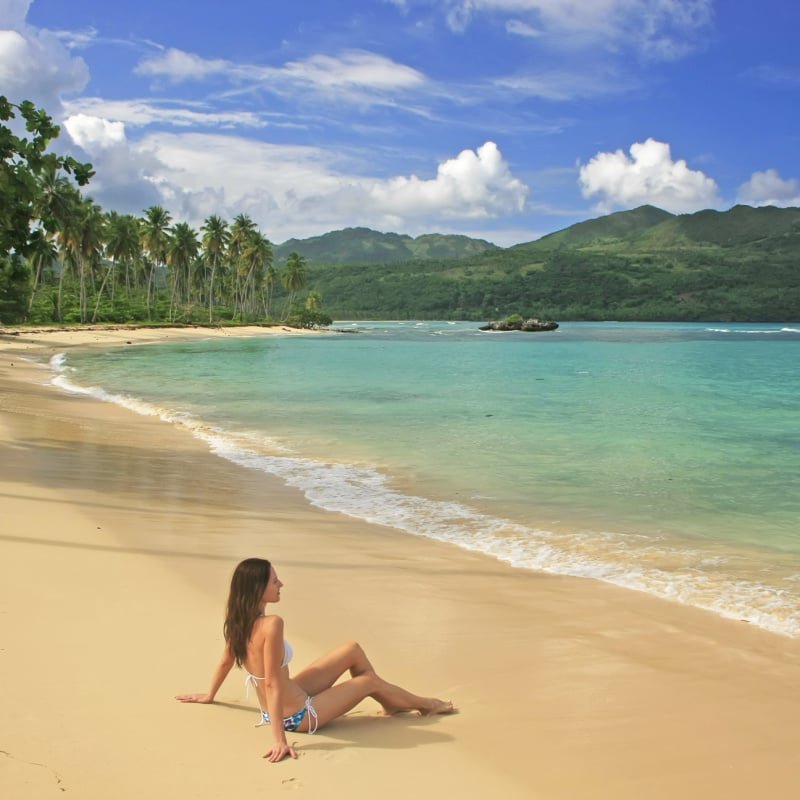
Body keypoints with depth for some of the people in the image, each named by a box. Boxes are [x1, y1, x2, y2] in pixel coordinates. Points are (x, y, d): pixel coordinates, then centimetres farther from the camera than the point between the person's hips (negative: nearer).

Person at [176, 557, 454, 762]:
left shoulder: (239, 620, -7)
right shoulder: (271, 624, -34)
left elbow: (226, 661, 8)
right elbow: (272, 683, -34)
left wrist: (210, 695, 25)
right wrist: (279, 740, -32)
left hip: (288, 698, 8)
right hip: (299, 716, -8)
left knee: (353, 650, 15)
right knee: (369, 680, 13)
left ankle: (391, 704, 35)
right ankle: (426, 704, 39)